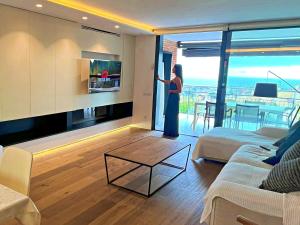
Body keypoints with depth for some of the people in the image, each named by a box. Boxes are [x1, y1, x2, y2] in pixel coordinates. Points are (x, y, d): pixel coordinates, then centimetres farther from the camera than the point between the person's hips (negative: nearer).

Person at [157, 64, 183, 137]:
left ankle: (173, 133, 5)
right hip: (172, 98, 10)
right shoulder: (175, 79, 14)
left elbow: (179, 90, -20)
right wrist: (159, 79, 37)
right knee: (169, 115, 13)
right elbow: (168, 82, 32)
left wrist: (171, 91, -10)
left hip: (174, 98, -10)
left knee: (172, 115, -4)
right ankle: (170, 131, 22)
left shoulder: (178, 79, -15)